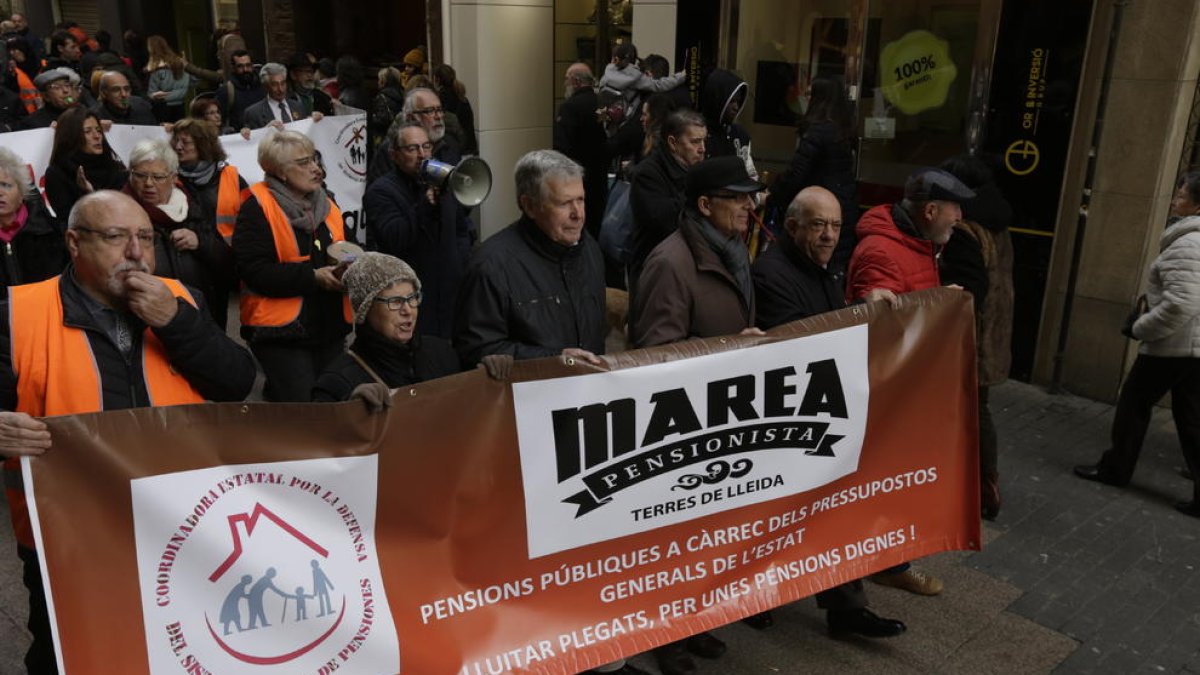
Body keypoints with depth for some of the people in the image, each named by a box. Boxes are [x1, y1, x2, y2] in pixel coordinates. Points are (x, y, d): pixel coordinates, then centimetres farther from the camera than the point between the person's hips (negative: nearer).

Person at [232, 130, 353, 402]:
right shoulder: (258, 208, -10)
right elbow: (254, 271, -19)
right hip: (281, 329, -7)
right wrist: (313, 277, -23)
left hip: (330, 326, 7)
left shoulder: (327, 205, 11)